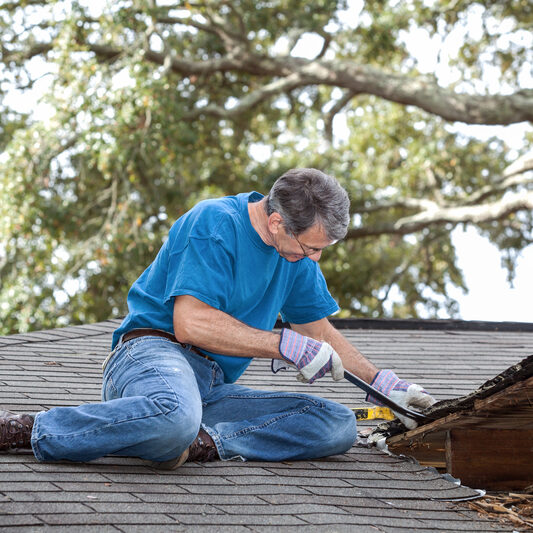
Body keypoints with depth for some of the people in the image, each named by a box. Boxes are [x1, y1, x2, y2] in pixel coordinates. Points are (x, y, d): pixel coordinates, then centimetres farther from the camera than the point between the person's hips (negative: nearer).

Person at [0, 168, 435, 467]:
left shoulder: (297, 252, 15)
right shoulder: (216, 223, -11)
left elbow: (319, 331, 29)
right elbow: (190, 323, -20)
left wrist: (381, 380, 21)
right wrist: (285, 345, -17)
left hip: (215, 386, 8)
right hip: (155, 350, -8)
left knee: (338, 425, -10)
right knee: (175, 415, -46)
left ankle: (199, 442, -26)